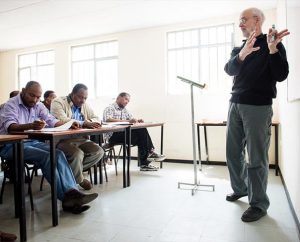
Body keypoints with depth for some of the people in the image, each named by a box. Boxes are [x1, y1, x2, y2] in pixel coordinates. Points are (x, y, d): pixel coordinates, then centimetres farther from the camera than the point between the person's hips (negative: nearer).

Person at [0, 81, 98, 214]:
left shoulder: (38, 106, 11)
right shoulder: (12, 104, -6)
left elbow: (53, 121, 2)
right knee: (46, 156, -29)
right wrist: (31, 126, -44)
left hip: (32, 142, 6)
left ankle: (72, 192, -32)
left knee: (58, 153, -22)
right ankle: (66, 196, -28)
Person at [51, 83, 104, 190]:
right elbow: (62, 120, -22)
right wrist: (84, 123, -30)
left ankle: (72, 171, -4)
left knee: (99, 151, -13)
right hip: (62, 140, -6)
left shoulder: (85, 105, 15)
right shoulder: (58, 102, -5)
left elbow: (96, 119, 14)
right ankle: (79, 180, -3)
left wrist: (90, 122, -12)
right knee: (78, 153, -32)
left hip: (80, 140, 7)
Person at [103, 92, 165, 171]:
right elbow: (108, 120, -21)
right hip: (113, 135, -7)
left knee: (142, 130, -20)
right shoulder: (110, 108, -1)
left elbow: (132, 119, 18)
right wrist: (127, 121, -29)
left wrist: (137, 121, -9)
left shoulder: (124, 110, 24)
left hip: (124, 133, 7)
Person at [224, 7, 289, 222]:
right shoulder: (238, 48, 17)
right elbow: (229, 70, -3)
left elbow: (281, 76, -7)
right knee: (233, 152, 10)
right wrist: (242, 54, -21)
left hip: (258, 106, -5)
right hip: (236, 104, 6)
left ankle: (259, 204, 7)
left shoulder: (273, 44, 2)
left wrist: (272, 49, -19)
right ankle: (240, 188, 29)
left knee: (256, 158, -4)